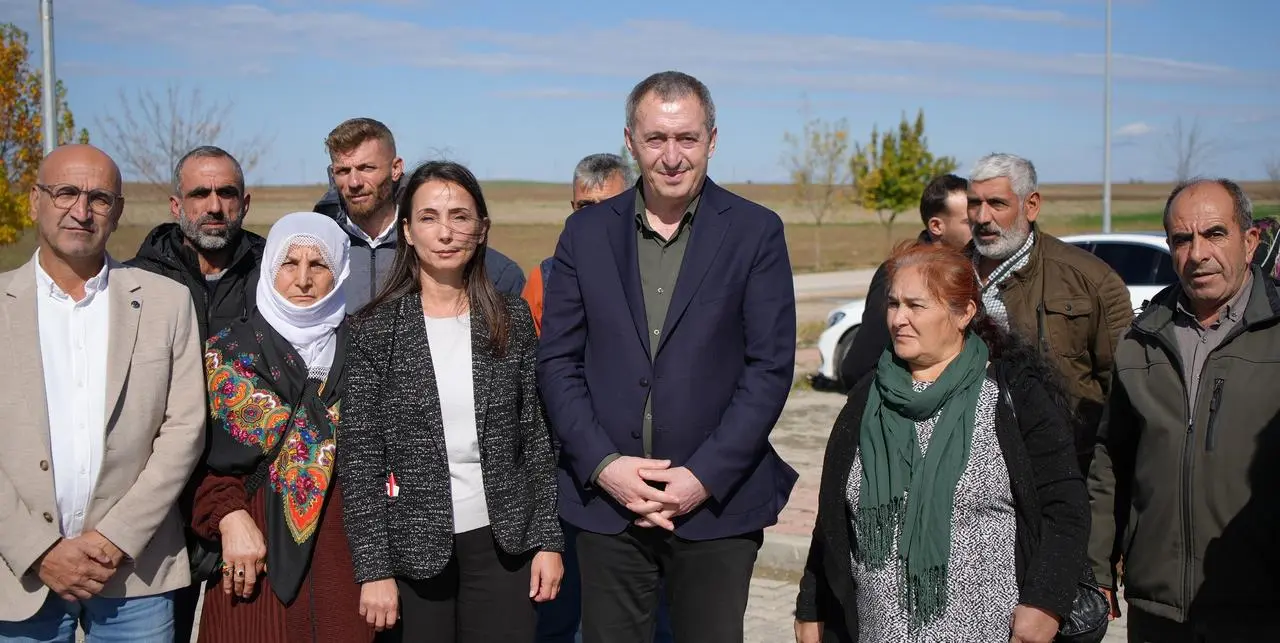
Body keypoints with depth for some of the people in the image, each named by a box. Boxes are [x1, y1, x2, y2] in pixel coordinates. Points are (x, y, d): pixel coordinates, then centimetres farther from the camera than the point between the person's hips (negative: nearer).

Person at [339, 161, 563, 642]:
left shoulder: (510, 318, 1)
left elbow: (535, 434, 4)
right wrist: (374, 568, -8)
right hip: (413, 547, -1)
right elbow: (359, 456, -5)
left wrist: (547, 539, 1)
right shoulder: (377, 328, -5)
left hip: (503, 540, 1)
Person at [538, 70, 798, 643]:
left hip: (717, 501, -1)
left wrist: (705, 477, -11)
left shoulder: (756, 232, 0)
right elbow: (556, 361, 4)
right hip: (607, 498, 2)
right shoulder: (586, 232, 5)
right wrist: (604, 465, -8)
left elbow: (770, 366, -4)